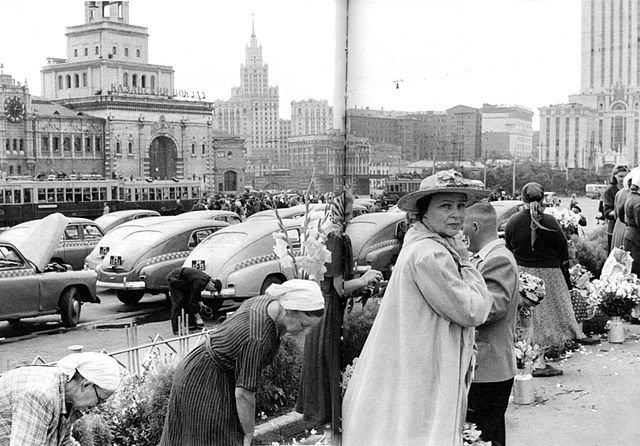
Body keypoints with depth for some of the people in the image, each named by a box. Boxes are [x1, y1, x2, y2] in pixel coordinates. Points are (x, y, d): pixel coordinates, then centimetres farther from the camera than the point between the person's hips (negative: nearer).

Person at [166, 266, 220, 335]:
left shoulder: (206, 279, -1)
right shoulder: (200, 283, -29)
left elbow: (196, 293, 17)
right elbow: (193, 300, -25)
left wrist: (200, 303, 5)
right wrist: (198, 318, -20)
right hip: (174, 278, -10)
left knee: (187, 299, 9)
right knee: (178, 303, -11)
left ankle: (191, 324, 13)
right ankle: (176, 329, -7)